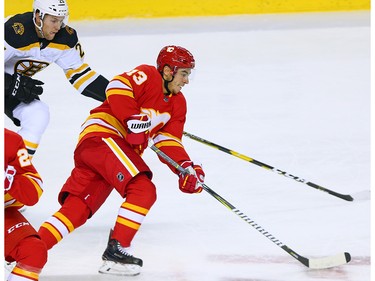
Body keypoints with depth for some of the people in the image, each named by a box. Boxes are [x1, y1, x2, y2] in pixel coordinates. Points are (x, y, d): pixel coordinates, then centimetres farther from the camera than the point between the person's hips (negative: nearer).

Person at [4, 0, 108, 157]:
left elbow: (78, 72, -2)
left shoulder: (66, 38, -11)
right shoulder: (15, 31, -33)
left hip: (18, 82, 7)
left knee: (38, 115, -11)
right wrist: (12, 85, -40)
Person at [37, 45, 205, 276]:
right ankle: (116, 251, -17)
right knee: (143, 190, -20)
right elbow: (117, 87, -21)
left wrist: (186, 168, -2)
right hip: (101, 136, -9)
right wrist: (133, 119, -25)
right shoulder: (148, 76, -6)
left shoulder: (178, 103, 19)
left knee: (76, 209, -1)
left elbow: (169, 142, 13)